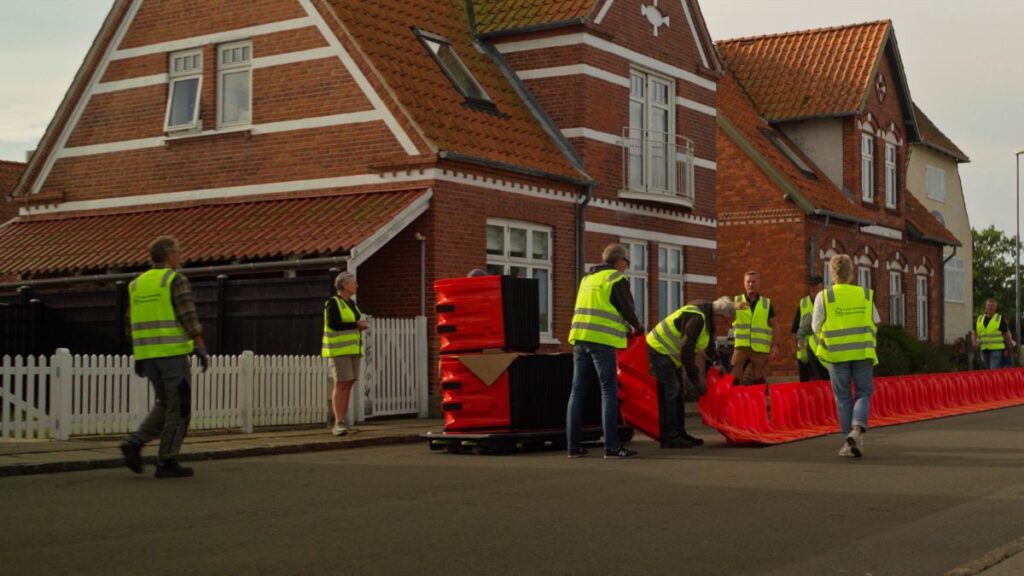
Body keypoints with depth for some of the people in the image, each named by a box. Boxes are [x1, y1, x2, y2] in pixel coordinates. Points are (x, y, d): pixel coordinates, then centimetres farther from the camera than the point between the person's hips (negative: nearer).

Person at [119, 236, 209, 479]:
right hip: (172, 352, -7)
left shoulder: (137, 283, 15)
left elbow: (132, 324, 15)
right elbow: (189, 317, -14)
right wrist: (201, 349, -12)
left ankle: (135, 443, -1)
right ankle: (167, 462, 0)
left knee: (165, 406, 17)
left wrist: (139, 357, 18)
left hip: (147, 353, 7)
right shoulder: (176, 279, -6)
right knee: (179, 408, 1)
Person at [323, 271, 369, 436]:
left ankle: (344, 421, 6)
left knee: (349, 384, 3)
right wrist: (356, 325, -14)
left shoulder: (351, 303, 18)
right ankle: (338, 423, -11)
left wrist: (361, 326, 1)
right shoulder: (333, 303, -7)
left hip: (353, 348, 8)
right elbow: (333, 324, -19)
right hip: (339, 348, -8)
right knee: (341, 383, -11)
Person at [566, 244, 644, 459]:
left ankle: (573, 446, 6)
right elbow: (627, 309, -4)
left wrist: (625, 328, 28)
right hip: (602, 340, -7)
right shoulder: (617, 279, 0)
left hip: (580, 337, 7)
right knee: (609, 392, -5)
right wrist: (637, 327, 17)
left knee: (578, 391, 7)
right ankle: (611, 446, -8)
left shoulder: (588, 278, 22)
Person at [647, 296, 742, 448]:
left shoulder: (706, 316, 7)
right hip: (659, 349, -11)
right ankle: (669, 438, -11)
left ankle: (679, 434, 17)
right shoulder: (697, 318, -26)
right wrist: (694, 375, -21)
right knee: (670, 391, -12)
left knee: (677, 391, 12)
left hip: (666, 351, 11)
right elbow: (687, 349, -28)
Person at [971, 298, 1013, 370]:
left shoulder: (1000, 319, 0)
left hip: (996, 350, -5)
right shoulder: (979, 319, 10)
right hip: (984, 350, 5)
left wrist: (1010, 349, 8)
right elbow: (974, 333, 13)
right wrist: (974, 342, -6)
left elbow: (1006, 335, 5)